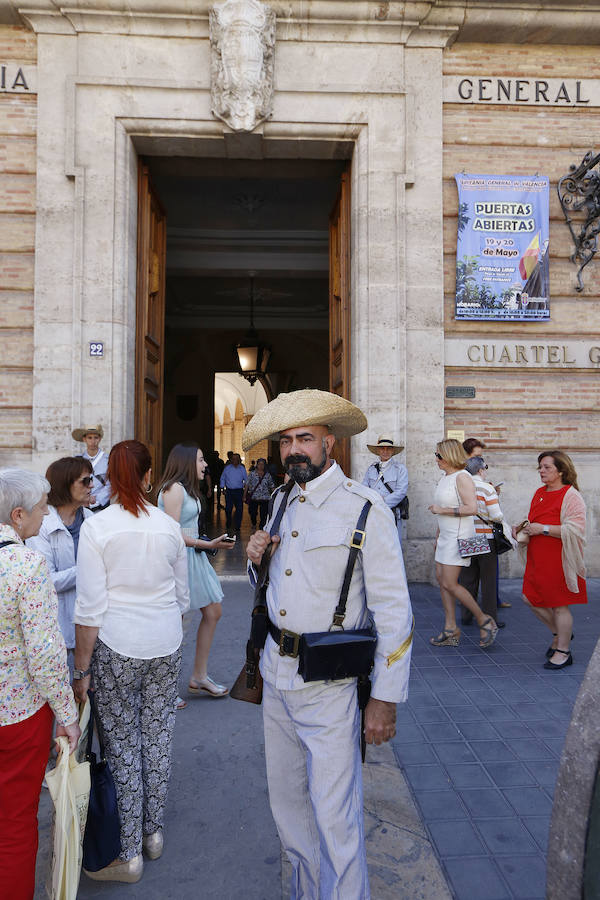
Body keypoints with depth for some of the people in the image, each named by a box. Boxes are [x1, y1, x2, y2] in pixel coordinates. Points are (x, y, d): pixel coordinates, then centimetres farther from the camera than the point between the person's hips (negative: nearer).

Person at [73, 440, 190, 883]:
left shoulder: (96, 527, -11)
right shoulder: (169, 525, -1)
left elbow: (91, 608, -12)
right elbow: (183, 596, 8)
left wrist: (82, 668, -4)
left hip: (116, 647, -3)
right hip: (167, 645, 4)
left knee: (122, 746, 8)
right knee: (158, 738, 15)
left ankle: (128, 853, 21)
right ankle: (153, 831, 33)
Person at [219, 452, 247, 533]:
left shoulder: (242, 469, 5)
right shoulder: (227, 468, 4)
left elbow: (246, 480, 11)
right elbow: (222, 478, 11)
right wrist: (223, 488, 5)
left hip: (239, 491, 0)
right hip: (229, 491, 0)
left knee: (239, 508, -3)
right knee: (228, 508, 0)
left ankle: (237, 526, 8)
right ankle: (228, 526, 20)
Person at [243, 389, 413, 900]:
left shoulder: (365, 509, -14)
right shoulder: (282, 501, 7)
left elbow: (393, 609, -14)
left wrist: (386, 698, -15)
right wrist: (258, 558, -1)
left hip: (328, 683, -7)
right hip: (276, 671, 7)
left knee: (335, 816, 0)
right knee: (287, 802, 20)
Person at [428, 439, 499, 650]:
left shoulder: (462, 477, -14)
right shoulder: (444, 477, 14)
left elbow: (472, 508, -23)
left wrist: (442, 510, -19)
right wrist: (438, 536, 23)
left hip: (459, 536, -9)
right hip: (446, 536, 9)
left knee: (449, 584, -10)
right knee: (441, 580, 7)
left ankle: (484, 620, 5)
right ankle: (450, 629, 14)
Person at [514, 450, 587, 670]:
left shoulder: (571, 496, -12)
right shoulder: (539, 493, 13)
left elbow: (575, 529, -21)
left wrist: (543, 529, -23)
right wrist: (522, 529, 5)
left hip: (559, 560, -8)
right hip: (537, 559, 8)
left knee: (559, 605, 0)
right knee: (531, 598, 10)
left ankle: (563, 652, 16)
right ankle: (559, 633, 32)